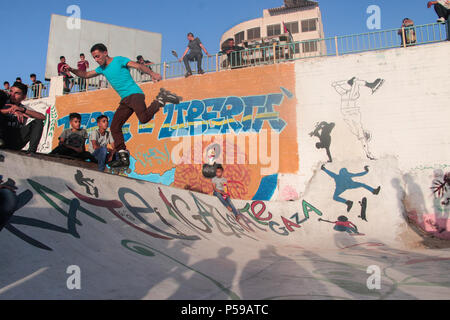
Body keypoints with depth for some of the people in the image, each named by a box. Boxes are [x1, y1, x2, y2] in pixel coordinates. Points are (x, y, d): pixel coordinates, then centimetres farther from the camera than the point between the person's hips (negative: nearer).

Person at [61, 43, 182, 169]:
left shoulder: (119, 60, 0)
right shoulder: (102, 69, 20)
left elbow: (138, 66, -11)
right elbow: (85, 75, 28)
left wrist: (152, 74, -27)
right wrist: (71, 70, 11)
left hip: (135, 94, -8)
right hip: (125, 100, 8)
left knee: (144, 118, -32)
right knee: (114, 127, -2)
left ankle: (161, 99, -6)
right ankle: (123, 157, -2)